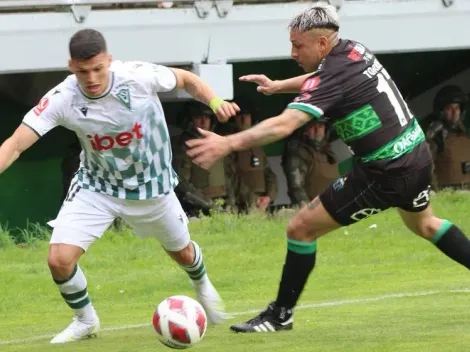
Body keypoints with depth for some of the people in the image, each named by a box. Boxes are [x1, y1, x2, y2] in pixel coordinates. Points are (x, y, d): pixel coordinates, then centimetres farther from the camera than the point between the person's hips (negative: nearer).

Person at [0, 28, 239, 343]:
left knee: (182, 251, 20)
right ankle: (85, 321, 15)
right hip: (96, 187, 0)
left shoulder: (139, 76, -28)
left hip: (151, 184, 0)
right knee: (59, 259, -16)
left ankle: (203, 286, 59)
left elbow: (186, 79, -8)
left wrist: (215, 101, -25)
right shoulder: (62, 99, -28)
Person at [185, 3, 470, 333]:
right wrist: (278, 86, 16)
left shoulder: (333, 75, -23)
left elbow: (284, 125, -36)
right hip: (418, 155, 9)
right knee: (424, 223, 37)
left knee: (301, 228, -1)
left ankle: (280, 315, 10)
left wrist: (228, 143, -42)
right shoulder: (354, 50, 3)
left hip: (384, 175, -9)